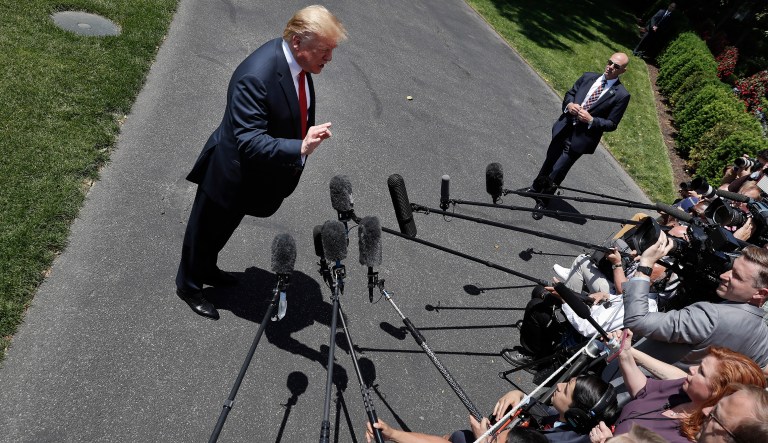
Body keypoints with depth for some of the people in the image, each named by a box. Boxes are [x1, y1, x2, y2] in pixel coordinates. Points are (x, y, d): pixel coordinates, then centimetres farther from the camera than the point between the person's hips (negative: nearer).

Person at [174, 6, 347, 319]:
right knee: (206, 231, 18)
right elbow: (250, 142, -38)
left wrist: (305, 139, 16)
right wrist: (300, 148, -48)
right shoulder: (256, 76, -36)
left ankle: (206, 269, 56)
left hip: (255, 173, 8)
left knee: (224, 229, 30)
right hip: (231, 173, -8)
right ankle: (188, 284, 43)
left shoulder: (297, 60, -8)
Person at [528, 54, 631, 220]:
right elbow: (569, 93, 13)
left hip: (580, 138, -4)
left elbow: (612, 124, -8)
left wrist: (591, 120, -21)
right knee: (549, 161, 22)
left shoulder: (621, 95, -11)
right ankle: (535, 188, 45)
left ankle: (542, 203, 18)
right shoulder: (588, 77, 2)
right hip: (563, 129, 5)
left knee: (557, 172, -1)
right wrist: (569, 104, -9)